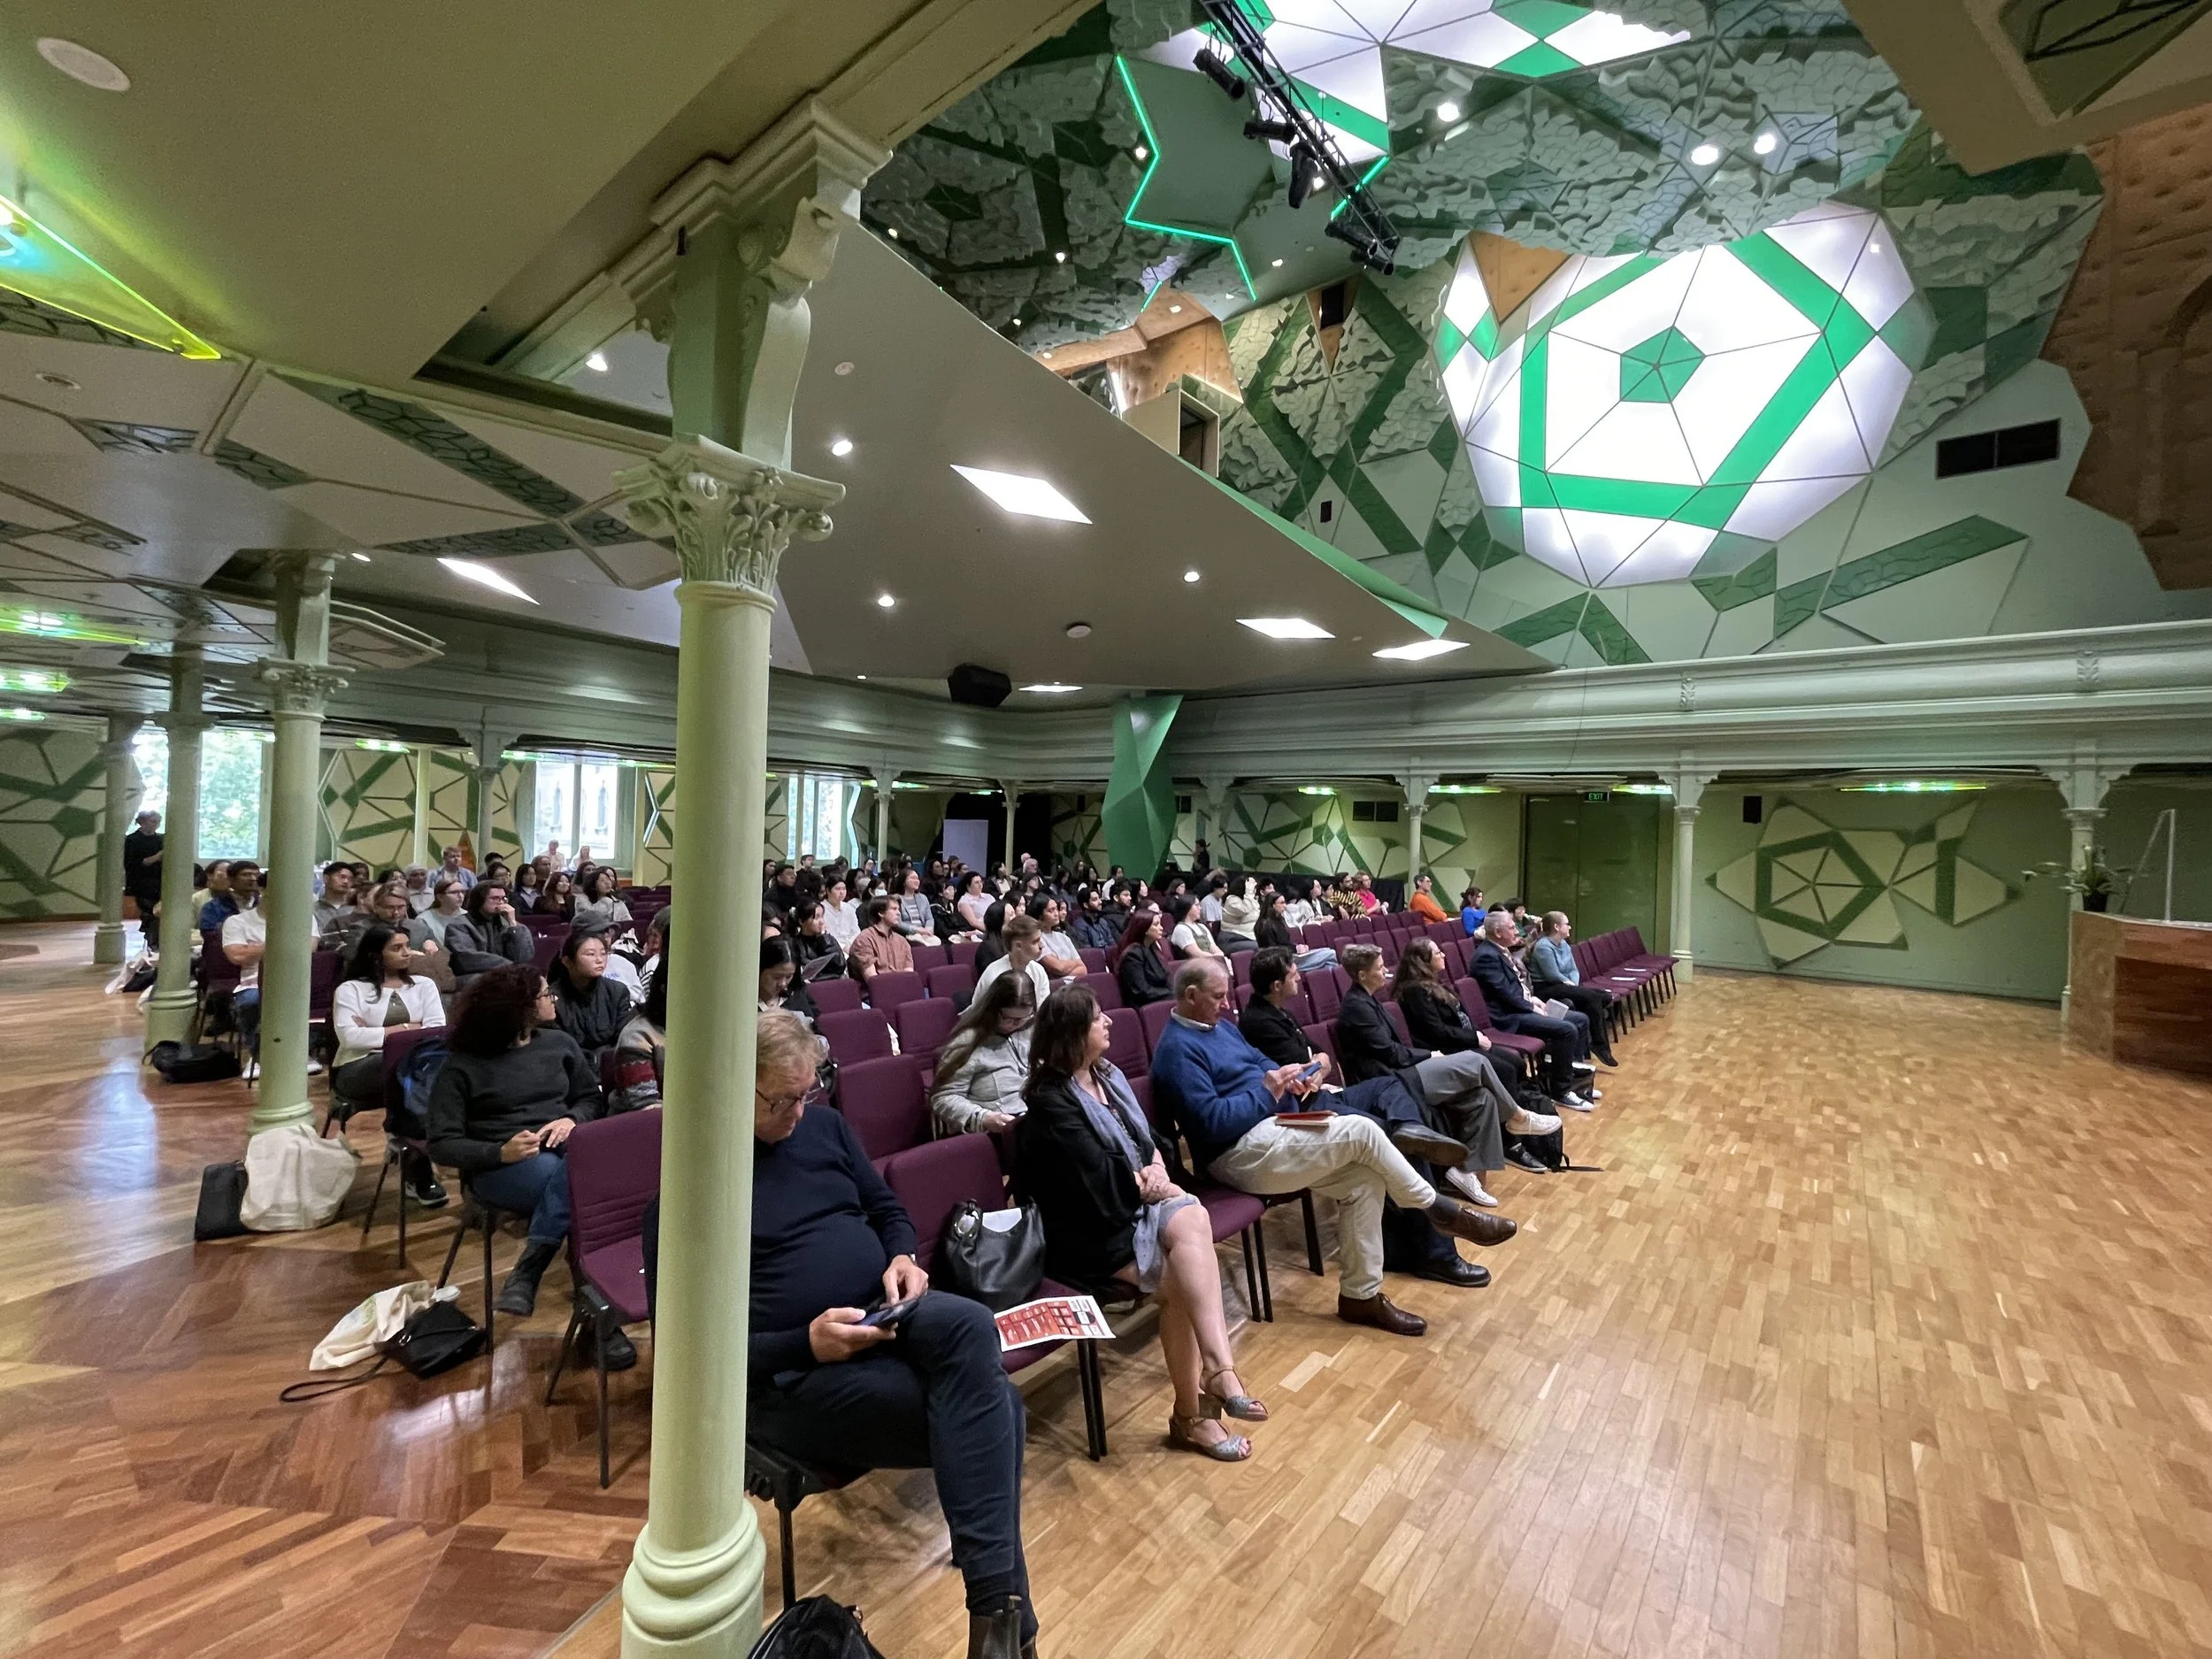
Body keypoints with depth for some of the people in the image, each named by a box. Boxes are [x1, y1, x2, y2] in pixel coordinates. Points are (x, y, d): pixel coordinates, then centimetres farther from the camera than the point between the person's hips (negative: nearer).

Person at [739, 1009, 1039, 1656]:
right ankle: (1002, 1606, -10)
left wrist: (902, 1257, -6)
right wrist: (806, 1343, -24)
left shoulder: (823, 1125, 6)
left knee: (971, 1328, -29)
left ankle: (996, 1602, -20)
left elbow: (886, 1209, 16)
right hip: (788, 1374, -5)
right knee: (992, 1403, -25)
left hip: (882, 1314, 5)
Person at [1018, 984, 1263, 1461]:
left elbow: (1146, 1138, 13)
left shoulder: (1107, 1074, 10)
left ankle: (1215, 1371, -28)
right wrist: (1149, 1183, -5)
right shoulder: (1050, 1102, -15)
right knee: (1179, 1280, -24)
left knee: (1193, 1219, -25)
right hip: (1095, 1226, -6)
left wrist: (1157, 1169, -8)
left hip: (1137, 1200, 6)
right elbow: (1098, 1176, -20)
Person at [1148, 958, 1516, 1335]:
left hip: (1281, 1121, 10)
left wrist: (1293, 1078, 3)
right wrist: (1268, 1090, -16)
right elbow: (1212, 1123, -22)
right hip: (1240, 1152, -10)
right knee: (1361, 1129, -20)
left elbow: (1261, 1062, 25)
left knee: (1366, 1178, -6)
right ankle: (1439, 1209, 2)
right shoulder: (1177, 1049, -14)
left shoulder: (1219, 1026, 17)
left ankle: (1361, 1295, 6)